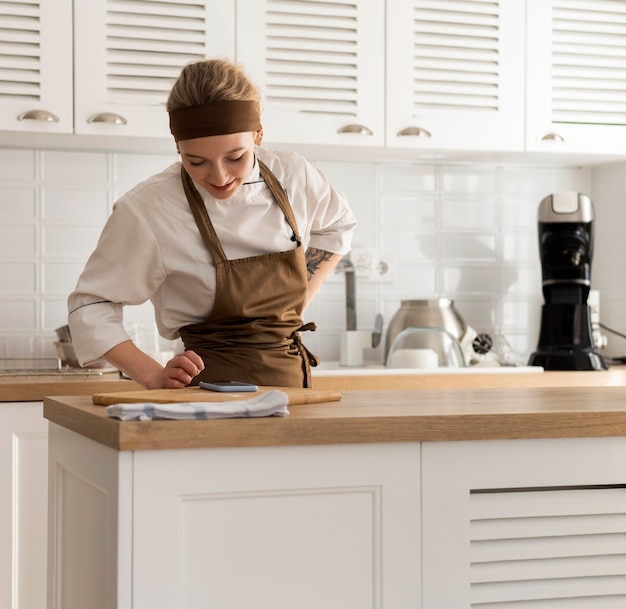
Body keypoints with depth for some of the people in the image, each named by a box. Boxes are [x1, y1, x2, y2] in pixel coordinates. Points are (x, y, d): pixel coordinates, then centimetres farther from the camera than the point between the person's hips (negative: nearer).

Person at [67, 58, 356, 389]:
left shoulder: (293, 177, 0)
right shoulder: (147, 210, -14)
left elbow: (337, 226, 22)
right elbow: (91, 307, -4)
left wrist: (296, 305, 11)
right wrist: (155, 377, -17)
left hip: (293, 378, 5)